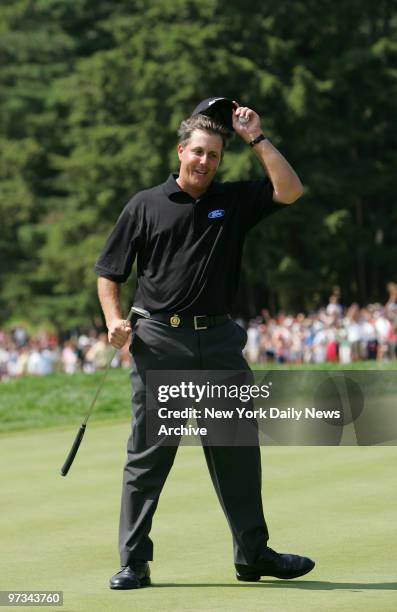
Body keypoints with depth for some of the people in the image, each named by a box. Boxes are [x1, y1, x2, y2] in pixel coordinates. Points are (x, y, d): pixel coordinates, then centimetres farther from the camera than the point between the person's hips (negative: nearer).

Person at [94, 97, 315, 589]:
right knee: (148, 453, -1)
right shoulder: (146, 206, 5)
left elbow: (289, 191, -2)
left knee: (238, 449, 7)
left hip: (219, 341, 3)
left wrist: (256, 139, -3)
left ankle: (253, 553, 18)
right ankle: (133, 561, 4)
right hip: (159, 344, -3)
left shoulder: (234, 201, 11)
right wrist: (114, 321, -8)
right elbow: (108, 272, 7)